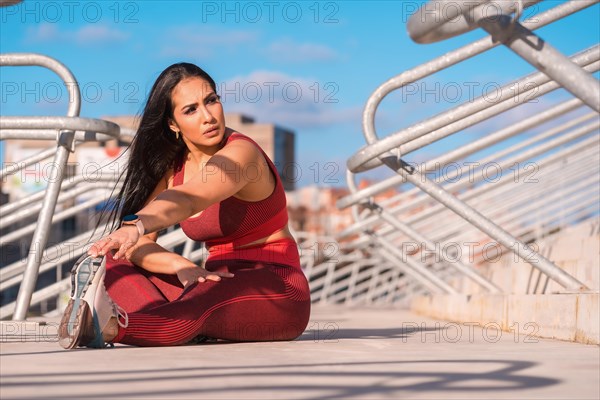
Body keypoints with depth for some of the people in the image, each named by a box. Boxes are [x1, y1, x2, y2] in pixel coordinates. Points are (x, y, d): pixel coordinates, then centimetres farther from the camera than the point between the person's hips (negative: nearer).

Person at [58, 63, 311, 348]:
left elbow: (186, 199, -37)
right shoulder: (171, 166, 7)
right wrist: (182, 267, -21)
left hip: (277, 291, -7)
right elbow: (137, 245, -2)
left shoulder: (240, 153, -15)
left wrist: (137, 226, -55)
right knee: (114, 264, -10)